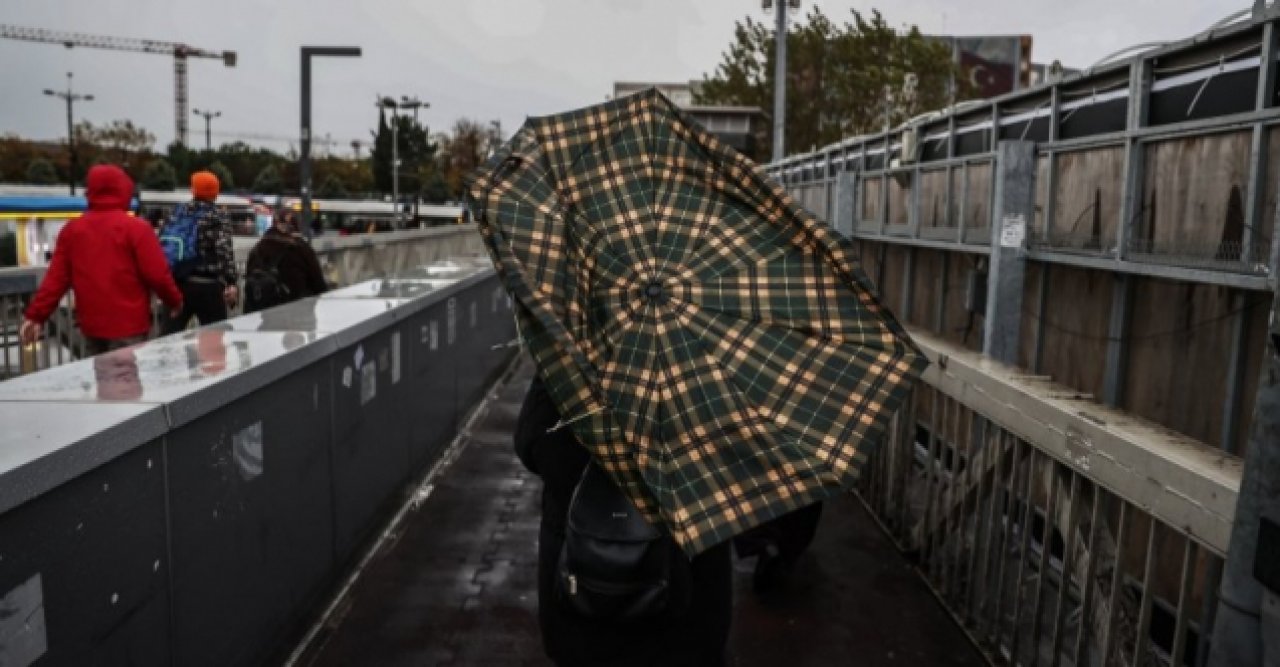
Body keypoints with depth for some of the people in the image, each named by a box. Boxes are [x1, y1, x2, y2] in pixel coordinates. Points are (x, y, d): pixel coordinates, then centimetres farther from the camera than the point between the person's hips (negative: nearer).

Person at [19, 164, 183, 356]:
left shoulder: (72, 229, 5)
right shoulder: (136, 227, -10)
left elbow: (56, 278, 4)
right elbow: (157, 275, -12)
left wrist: (36, 316, 7)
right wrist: (175, 300, 5)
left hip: (91, 326, 6)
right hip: (128, 326, -5)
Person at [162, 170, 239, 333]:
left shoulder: (176, 215, 11)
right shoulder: (216, 219, -6)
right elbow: (225, 252, -18)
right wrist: (232, 282, -22)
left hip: (177, 283, 6)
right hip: (208, 286, -5)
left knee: (170, 333, 11)